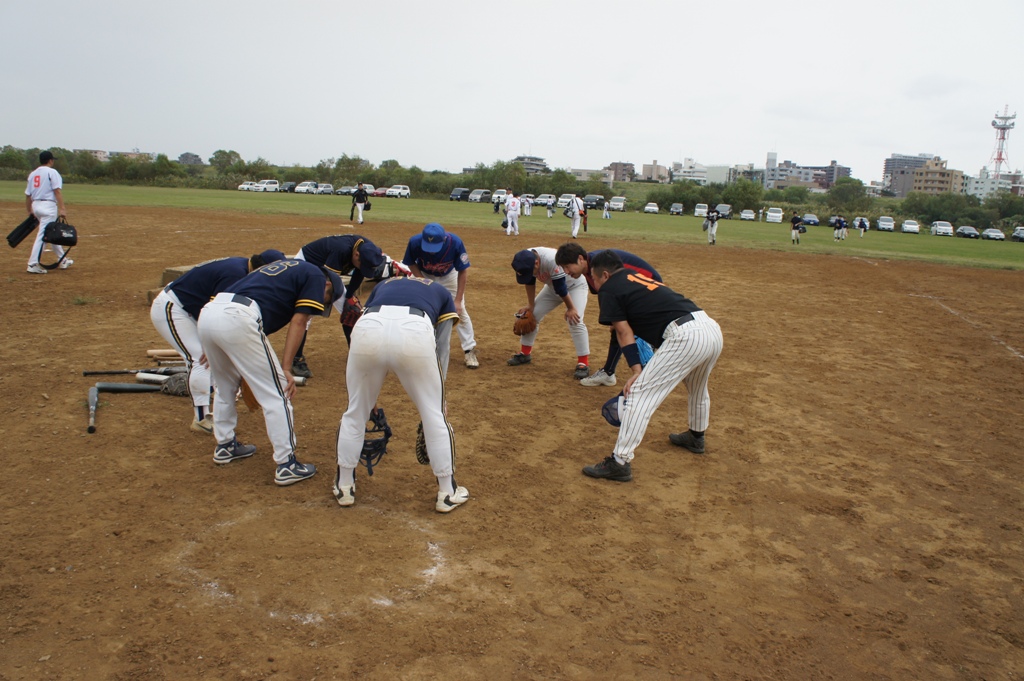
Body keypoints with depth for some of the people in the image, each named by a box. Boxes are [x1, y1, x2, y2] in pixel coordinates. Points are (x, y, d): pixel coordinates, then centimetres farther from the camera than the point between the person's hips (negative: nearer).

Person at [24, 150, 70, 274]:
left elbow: (28, 194, 14)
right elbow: (57, 191, -15)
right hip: (48, 206, -8)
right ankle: (33, 264, -13)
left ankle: (63, 260, 27)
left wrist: (29, 211, 22)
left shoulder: (32, 174, 15)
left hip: (35, 205, 8)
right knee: (43, 234, -9)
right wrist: (62, 208, -20)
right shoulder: (51, 172, -4)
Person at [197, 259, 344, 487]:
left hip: (207, 314, 9)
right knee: (277, 394, 1)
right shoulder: (316, 276, 11)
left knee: (225, 386, 28)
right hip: (237, 320, -9)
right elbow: (298, 322, 0)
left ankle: (225, 446, 42)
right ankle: (286, 465, 3)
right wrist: (286, 369, -3)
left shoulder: (287, 267, 33)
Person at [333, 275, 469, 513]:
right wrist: (438, 393, 28)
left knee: (355, 412, 22)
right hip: (415, 332, -2)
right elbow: (441, 348, 25)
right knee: (434, 413, 15)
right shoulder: (442, 293, 34)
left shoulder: (382, 285, 40)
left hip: (368, 329, 2)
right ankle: (447, 493, 27)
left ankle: (344, 487, 37)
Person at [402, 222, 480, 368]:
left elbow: (463, 271, -24)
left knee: (460, 310, -4)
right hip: (424, 276, 1)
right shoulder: (415, 242, -35)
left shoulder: (455, 243, -38)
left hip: (449, 276, -1)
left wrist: (458, 300, -26)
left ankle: (470, 350, 8)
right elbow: (411, 263, -14)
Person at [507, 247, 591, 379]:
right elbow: (530, 283, -4)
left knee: (575, 321, -23)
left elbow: (561, 288, -30)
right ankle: (525, 353, 20)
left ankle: (583, 363, -17)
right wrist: (530, 305, -2)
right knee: (531, 314, 4)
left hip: (575, 285, -7)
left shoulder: (552, 261, -41)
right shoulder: (526, 259, -21)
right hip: (552, 287, 7)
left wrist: (570, 308, -20)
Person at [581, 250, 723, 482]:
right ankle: (696, 437, 53)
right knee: (697, 389, 32)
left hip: (685, 336, -9)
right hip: (712, 328, 9)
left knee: (640, 393, -5)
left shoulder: (609, 289, 6)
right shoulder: (640, 280, 29)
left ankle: (619, 463, -6)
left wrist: (636, 370, -6)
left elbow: (625, 333, -1)